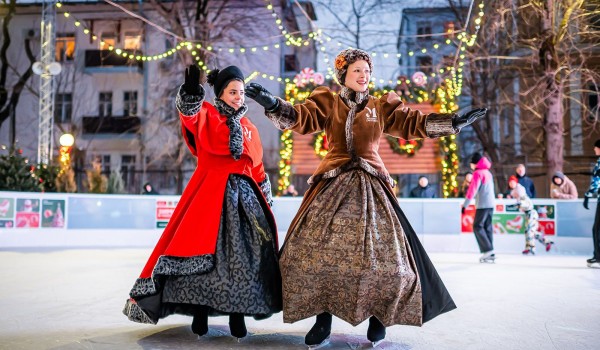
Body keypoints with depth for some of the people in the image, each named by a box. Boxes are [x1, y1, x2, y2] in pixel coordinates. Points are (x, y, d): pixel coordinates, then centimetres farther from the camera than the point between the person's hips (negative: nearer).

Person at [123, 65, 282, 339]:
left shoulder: (248, 127, 17)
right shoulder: (206, 115, 4)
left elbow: (257, 167, 19)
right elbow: (188, 111, -20)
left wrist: (265, 199, 16)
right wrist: (191, 91, -41)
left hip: (243, 194, 4)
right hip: (210, 192, -4)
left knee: (243, 254, 0)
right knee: (203, 249, -6)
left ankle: (237, 315, 7)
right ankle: (200, 314, 5)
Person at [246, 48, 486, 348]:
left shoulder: (383, 106, 12)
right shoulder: (327, 103, 8)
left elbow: (413, 123, 6)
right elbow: (301, 118, -7)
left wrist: (454, 121, -2)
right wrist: (272, 104, -26)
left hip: (370, 185, 1)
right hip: (333, 183, -1)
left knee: (381, 250, -4)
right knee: (317, 249, -7)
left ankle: (378, 315, 15)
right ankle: (322, 319, 5)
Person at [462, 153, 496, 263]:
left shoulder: (478, 173, -7)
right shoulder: (488, 173, 19)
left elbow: (473, 189, -14)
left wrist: (465, 204, -15)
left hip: (482, 205, -8)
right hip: (491, 204, 8)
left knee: (477, 227, -6)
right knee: (488, 228, 7)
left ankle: (488, 250, -14)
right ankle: (490, 254, 6)